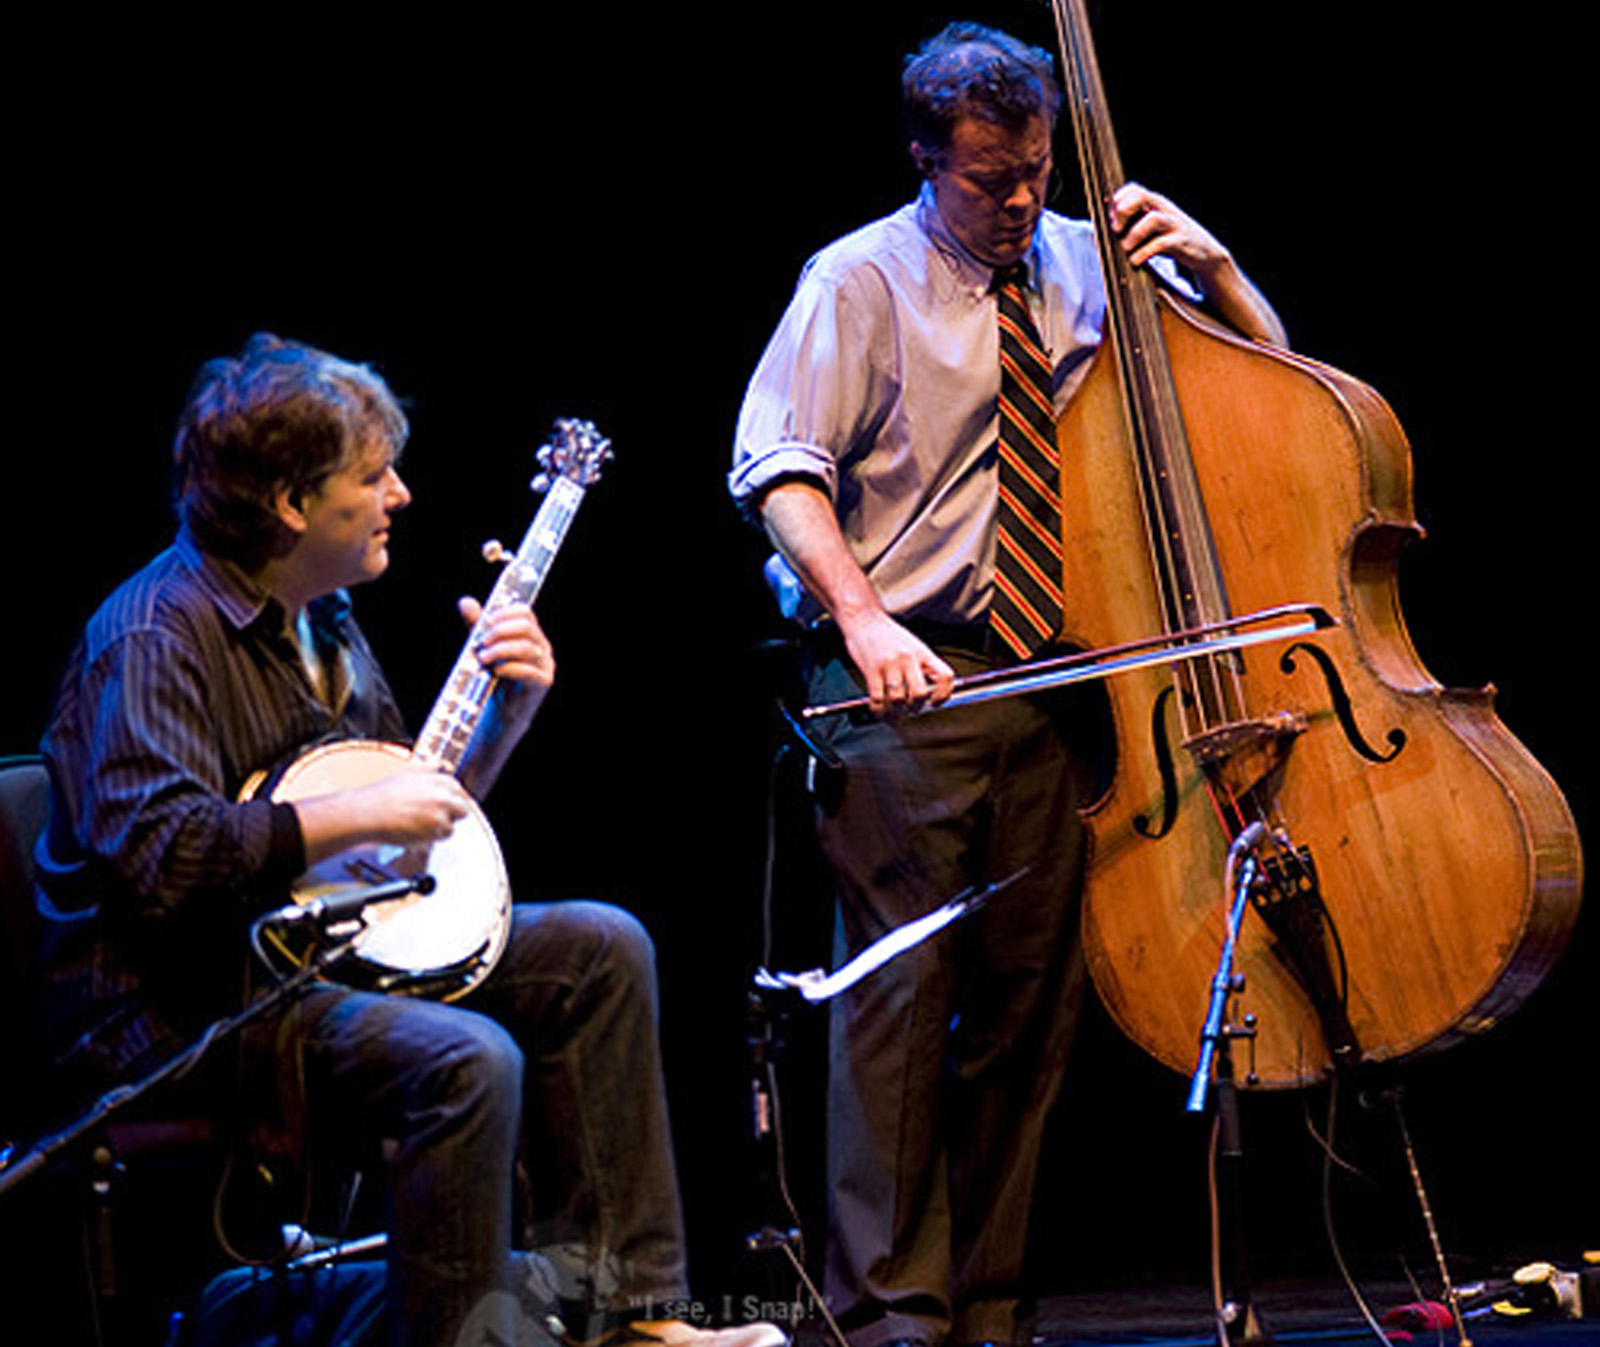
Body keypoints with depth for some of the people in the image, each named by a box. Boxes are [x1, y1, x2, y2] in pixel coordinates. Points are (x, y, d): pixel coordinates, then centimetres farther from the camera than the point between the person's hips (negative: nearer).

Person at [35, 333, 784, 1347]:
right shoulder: (157, 637, -16)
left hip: (332, 944, 10)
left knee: (600, 950, 4)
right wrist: (359, 815, -26)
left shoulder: (323, 619, 15)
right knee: (467, 1060, -32)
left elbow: (418, 822, 23)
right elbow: (157, 853, -31)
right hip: (185, 1006, -10)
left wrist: (511, 706, 8)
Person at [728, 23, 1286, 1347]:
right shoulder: (859, 282, 1)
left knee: (1034, 992, 5)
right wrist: (863, 619, -24)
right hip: (906, 682, -4)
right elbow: (780, 474, -9)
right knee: (902, 987, -9)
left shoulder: (1086, 265, 11)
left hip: (1052, 680, 4)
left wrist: (1210, 265, -3)